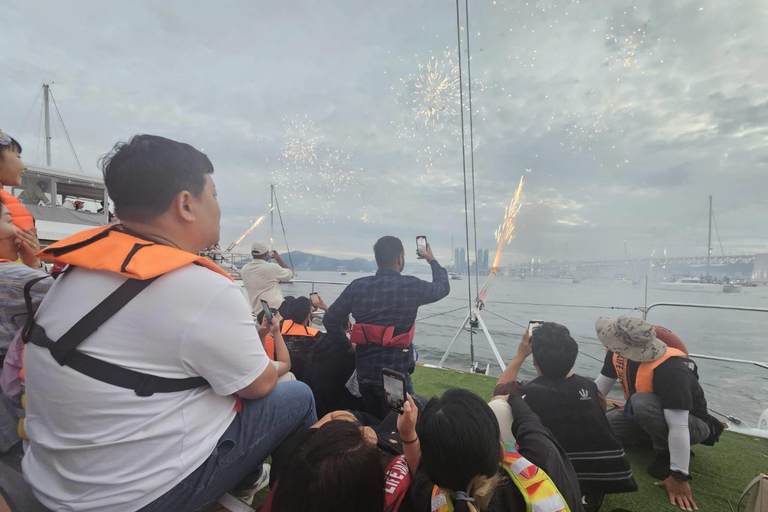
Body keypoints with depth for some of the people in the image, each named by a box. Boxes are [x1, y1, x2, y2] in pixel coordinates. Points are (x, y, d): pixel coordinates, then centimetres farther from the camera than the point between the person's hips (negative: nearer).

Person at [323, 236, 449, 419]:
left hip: (364, 373, 4)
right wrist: (432, 260, 25)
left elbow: (330, 320, 4)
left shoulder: (357, 287, -3)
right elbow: (443, 286, 9)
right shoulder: (411, 286, -11)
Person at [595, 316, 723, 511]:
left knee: (642, 402, -37)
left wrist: (679, 476, -31)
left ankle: (669, 455, -10)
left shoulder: (669, 369, -38)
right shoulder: (618, 354, -17)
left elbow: (678, 426, -36)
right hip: (650, 416, 6)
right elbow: (598, 389, -6)